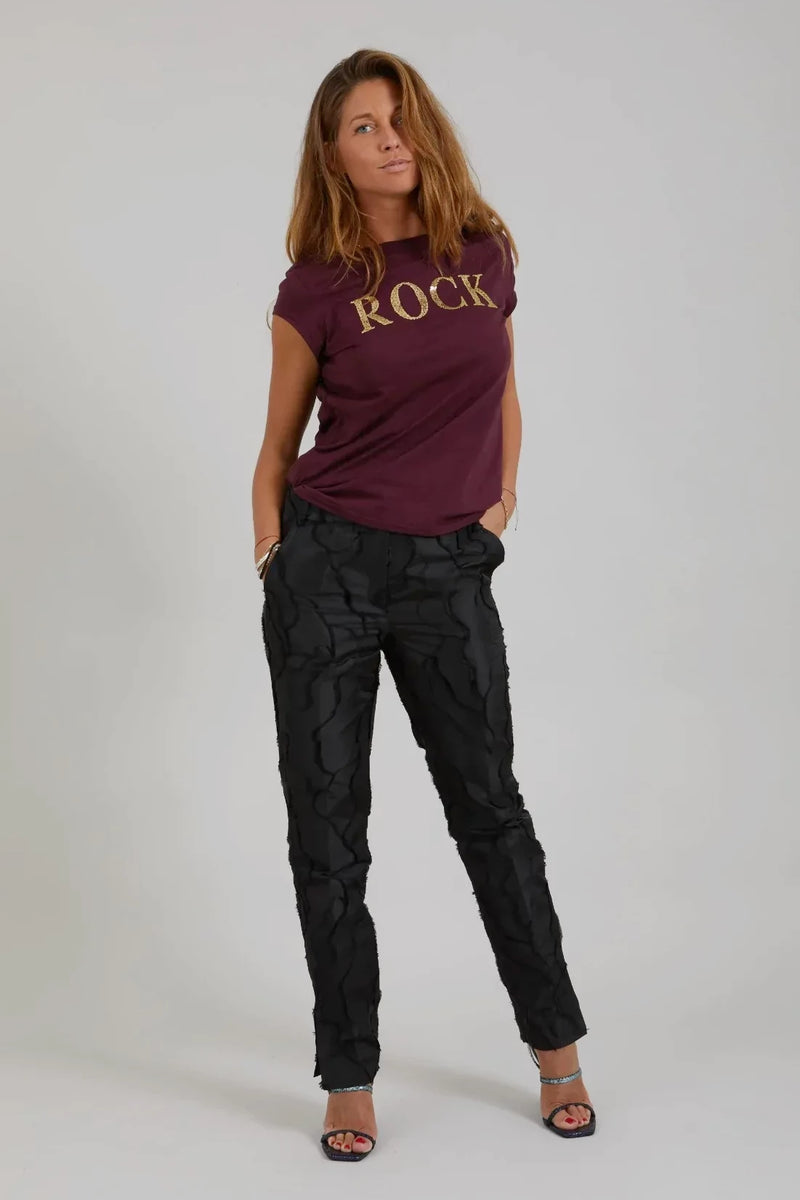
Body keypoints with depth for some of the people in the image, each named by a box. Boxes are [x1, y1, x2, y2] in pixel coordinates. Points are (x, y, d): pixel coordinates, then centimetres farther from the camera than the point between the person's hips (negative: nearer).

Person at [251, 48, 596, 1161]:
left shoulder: (486, 251, 6)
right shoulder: (316, 289, -2)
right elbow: (278, 445, 7)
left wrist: (503, 495, 9)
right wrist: (271, 551, -3)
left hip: (449, 566, 2)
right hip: (329, 560, -1)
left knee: (489, 805, 10)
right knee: (327, 826, 3)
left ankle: (557, 1047, 26)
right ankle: (350, 1078, 17)